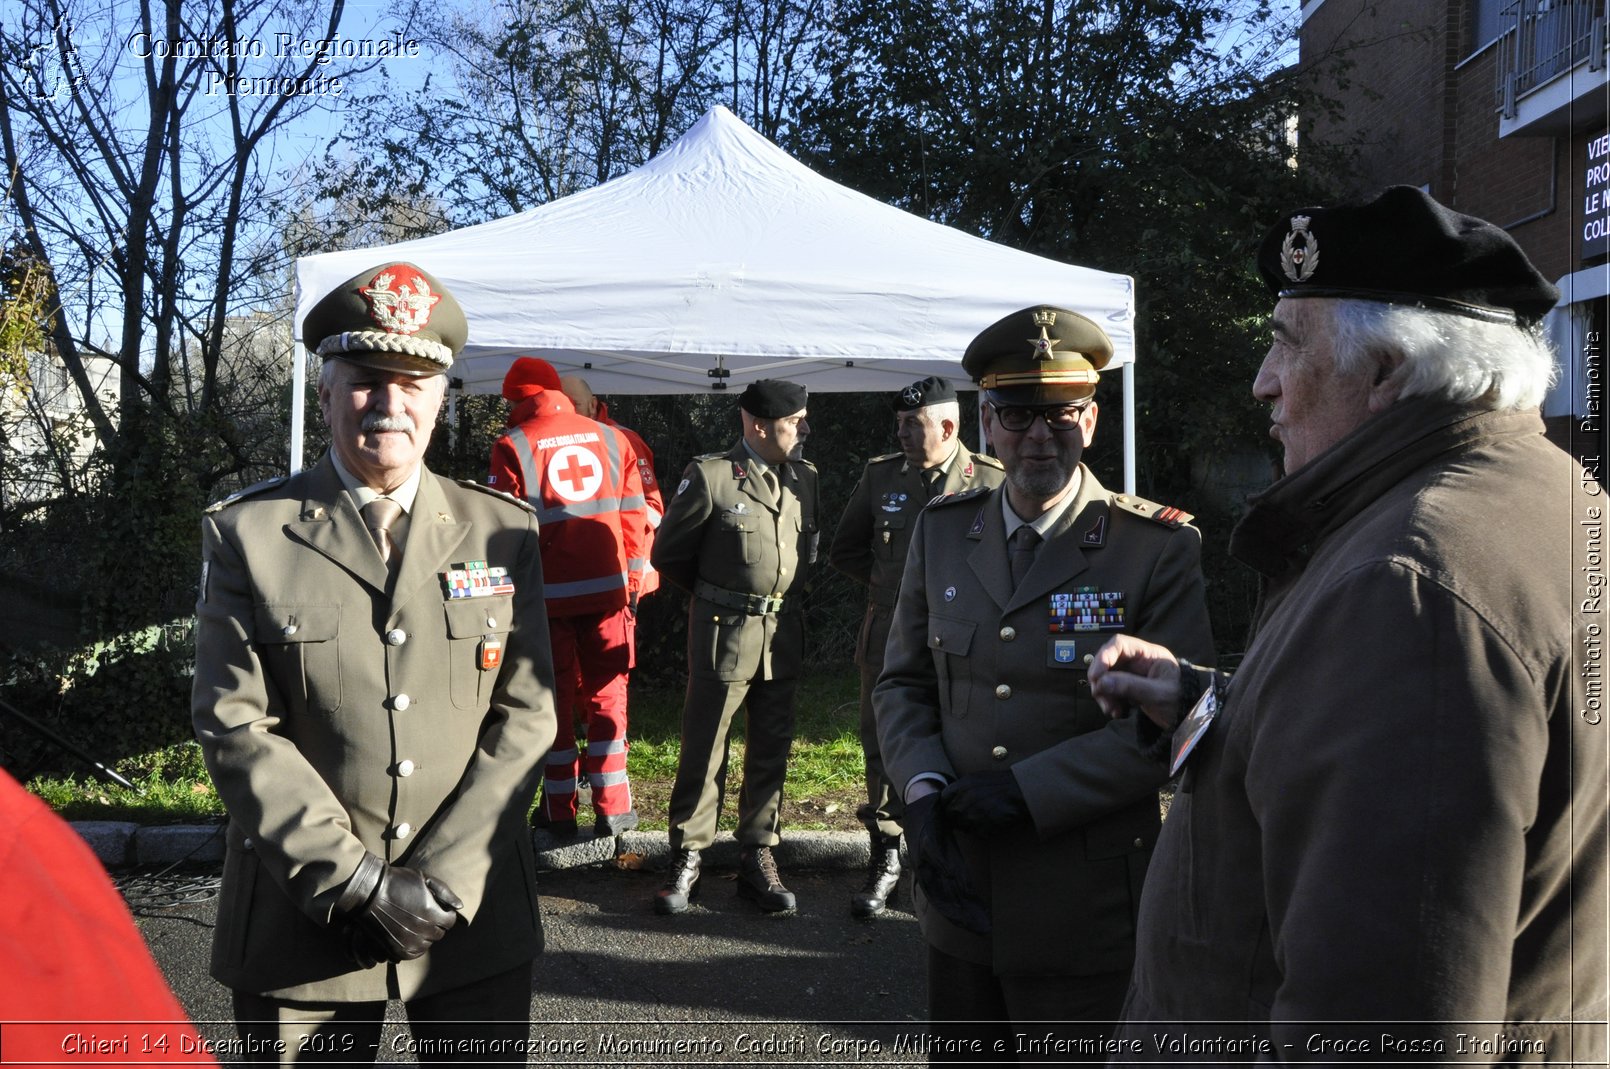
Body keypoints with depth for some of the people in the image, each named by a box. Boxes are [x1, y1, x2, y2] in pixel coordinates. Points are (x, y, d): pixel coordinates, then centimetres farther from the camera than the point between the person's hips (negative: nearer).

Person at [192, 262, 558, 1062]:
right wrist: (358, 882, -14)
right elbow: (233, 726, -8)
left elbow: (527, 715, -2)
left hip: (477, 918, 2)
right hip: (301, 923, -1)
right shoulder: (248, 533, -2)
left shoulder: (502, 531, 2)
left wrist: (443, 878, -11)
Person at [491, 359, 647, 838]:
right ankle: (612, 808, 13)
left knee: (555, 697, 9)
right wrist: (632, 580, 13)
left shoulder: (512, 446, -5)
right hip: (607, 588, 2)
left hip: (546, 594, -2)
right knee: (607, 693, 11)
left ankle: (559, 812, 15)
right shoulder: (611, 439, 5)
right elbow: (633, 516, 6)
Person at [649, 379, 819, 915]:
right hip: (724, 631, -5)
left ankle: (758, 860, 20)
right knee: (704, 748, 1)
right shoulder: (710, 475, -9)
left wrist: (786, 593, 13)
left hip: (784, 632, 5)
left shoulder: (804, 478, 8)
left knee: (771, 750, 10)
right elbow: (668, 554, 0)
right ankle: (686, 861, 12)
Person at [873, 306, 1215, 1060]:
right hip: (960, 895, 4)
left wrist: (1026, 791, -19)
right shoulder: (942, 530, 4)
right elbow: (902, 682, 9)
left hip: (1090, 915, -4)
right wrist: (922, 792, -9)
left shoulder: (1161, 548, -10)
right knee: (958, 1051, 19)